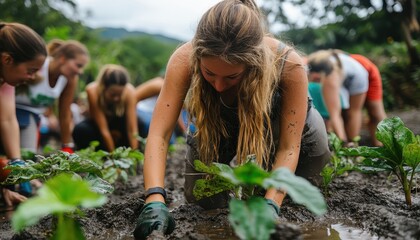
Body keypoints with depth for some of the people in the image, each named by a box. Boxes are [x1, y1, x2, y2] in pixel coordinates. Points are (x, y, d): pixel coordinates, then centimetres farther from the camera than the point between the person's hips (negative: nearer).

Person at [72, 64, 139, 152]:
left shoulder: (129, 92, -31)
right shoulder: (93, 91, -34)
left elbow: (132, 130, -33)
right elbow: (104, 130, -32)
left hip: (119, 122, 1)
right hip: (98, 123, -1)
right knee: (80, 130, -33)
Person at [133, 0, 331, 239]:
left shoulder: (288, 64, -38)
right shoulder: (185, 59, -36)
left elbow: (288, 147, -32)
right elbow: (159, 135, -37)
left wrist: (270, 205, -43)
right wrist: (155, 200, -49)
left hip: (275, 121, 1)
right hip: (216, 127, 0)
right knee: (203, 198, -6)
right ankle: (227, 169, 27)